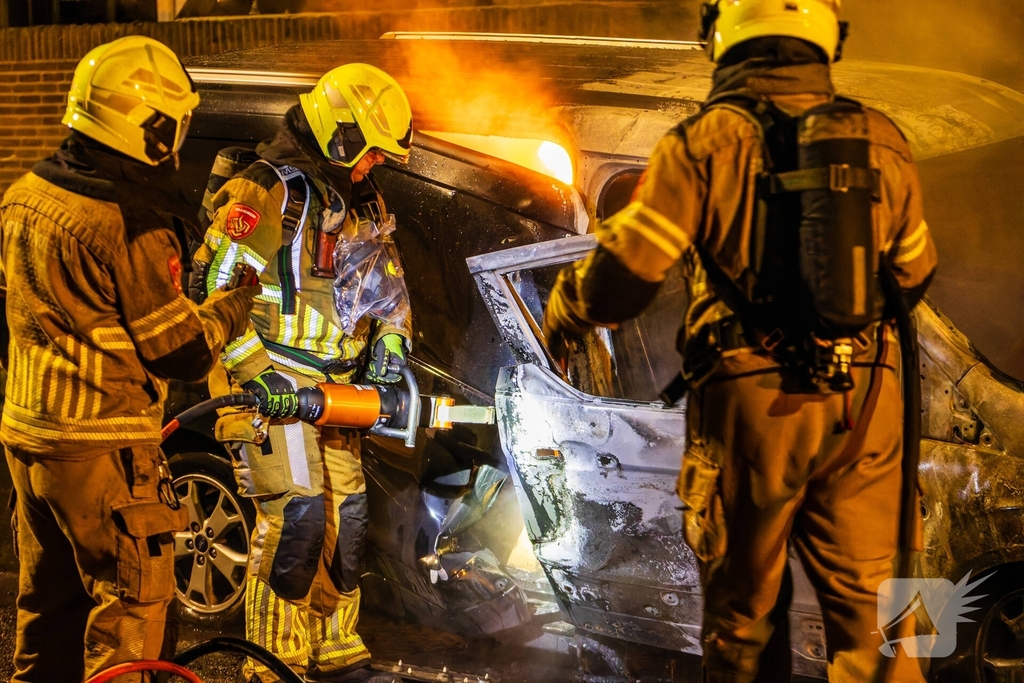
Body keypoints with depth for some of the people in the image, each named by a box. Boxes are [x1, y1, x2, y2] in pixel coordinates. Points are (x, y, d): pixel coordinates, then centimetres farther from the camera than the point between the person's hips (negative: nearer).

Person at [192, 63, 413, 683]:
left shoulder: (363, 202, 13)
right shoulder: (265, 194, -14)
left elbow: (388, 282, 25)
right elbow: (212, 294, -17)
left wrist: (390, 341, 9)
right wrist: (259, 377, -20)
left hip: (333, 389, 8)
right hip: (271, 386, -8)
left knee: (346, 519, 10)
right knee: (295, 518, -12)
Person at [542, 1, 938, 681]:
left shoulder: (706, 139, -8)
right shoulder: (883, 141, 4)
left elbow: (625, 273, -10)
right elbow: (914, 275, 16)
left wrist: (565, 309, 10)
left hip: (750, 400, -2)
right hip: (864, 403, 3)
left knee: (745, 601, 13)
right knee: (867, 599, 10)